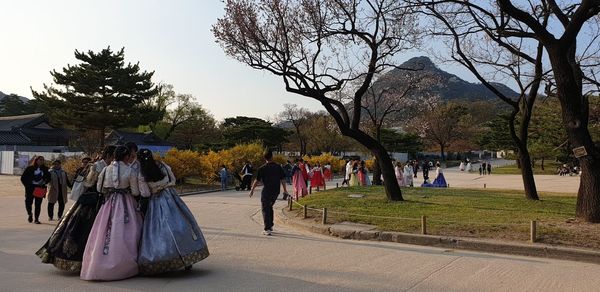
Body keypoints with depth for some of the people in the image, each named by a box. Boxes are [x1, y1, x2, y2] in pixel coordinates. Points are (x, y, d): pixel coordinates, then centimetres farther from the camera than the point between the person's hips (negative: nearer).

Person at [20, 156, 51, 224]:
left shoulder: (45, 169, 6)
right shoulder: (30, 168, -1)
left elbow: (48, 177, 17)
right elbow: (23, 178, 3)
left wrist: (44, 182, -2)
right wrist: (27, 185, -6)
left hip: (40, 189, 2)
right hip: (30, 188, -2)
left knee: (38, 204, 1)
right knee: (28, 202, -3)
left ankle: (36, 219, 9)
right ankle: (30, 214, 26)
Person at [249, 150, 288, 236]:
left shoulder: (262, 168, -8)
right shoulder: (278, 167, 1)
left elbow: (257, 180, -4)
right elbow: (283, 179, 5)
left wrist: (252, 190, 7)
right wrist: (284, 189, 17)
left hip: (266, 191, -4)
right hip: (276, 191, 4)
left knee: (265, 209, 3)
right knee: (270, 207, 23)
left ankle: (267, 229, -2)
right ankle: (270, 226, 28)